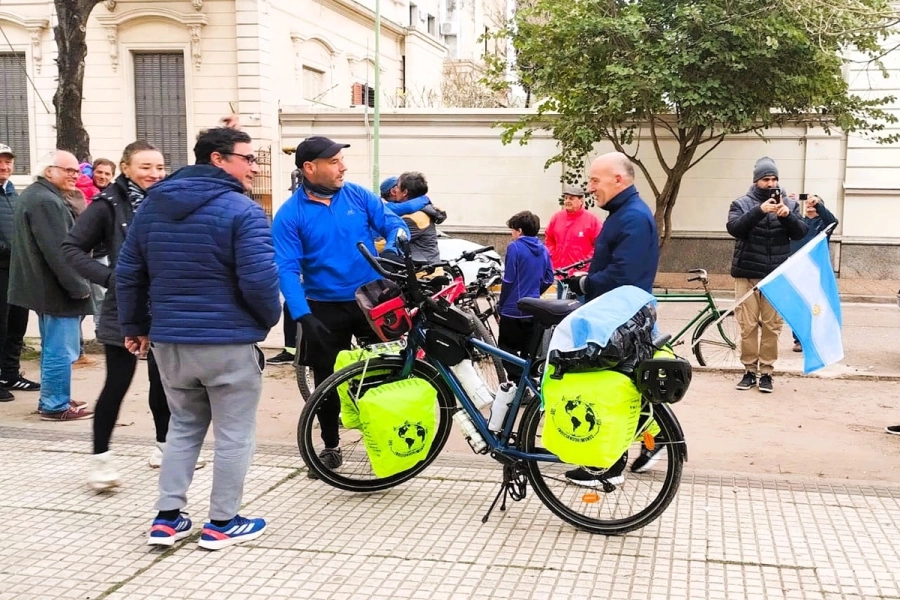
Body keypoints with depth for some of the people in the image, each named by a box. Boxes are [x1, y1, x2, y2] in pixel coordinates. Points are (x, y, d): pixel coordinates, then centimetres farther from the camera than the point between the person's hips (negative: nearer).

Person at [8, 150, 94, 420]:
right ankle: (55, 406, 2)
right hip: (57, 289, -11)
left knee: (52, 348, 18)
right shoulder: (46, 201, -19)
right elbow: (58, 251, -25)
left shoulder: (34, 195, 17)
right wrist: (78, 286, -18)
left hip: (44, 286, 11)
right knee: (60, 350, -4)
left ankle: (51, 399, 27)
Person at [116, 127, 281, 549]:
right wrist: (270, 319, -1)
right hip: (229, 342, -6)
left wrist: (134, 326, 21)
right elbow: (259, 280, -20)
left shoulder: (152, 205, 9)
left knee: (182, 426, 20)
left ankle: (167, 517, 20)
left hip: (169, 340, 6)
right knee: (234, 433, 7)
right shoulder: (241, 210, -13)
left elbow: (128, 273, 12)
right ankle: (223, 523, 14)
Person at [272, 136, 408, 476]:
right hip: (325, 308, -1)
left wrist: (392, 248, -25)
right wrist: (303, 316, -26)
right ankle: (331, 447, 27)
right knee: (326, 381, 9)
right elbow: (287, 270, -15)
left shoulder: (358, 195, -2)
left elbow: (393, 222, -1)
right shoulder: (290, 215, -10)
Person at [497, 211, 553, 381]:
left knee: (508, 350, 1)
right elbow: (548, 279, 10)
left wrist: (500, 306, -3)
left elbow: (508, 280, -12)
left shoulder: (515, 247, -12)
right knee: (529, 351, 13)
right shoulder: (543, 250, 7)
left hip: (513, 309, -6)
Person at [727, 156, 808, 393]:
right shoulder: (742, 203, 3)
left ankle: (766, 372, 11)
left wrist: (787, 216, -21)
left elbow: (801, 233, -2)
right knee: (748, 325, 3)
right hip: (747, 274, -1)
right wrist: (759, 210, -28)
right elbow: (734, 228, -15)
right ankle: (749, 371, 13)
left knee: (772, 326, 3)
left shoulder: (789, 204, 8)